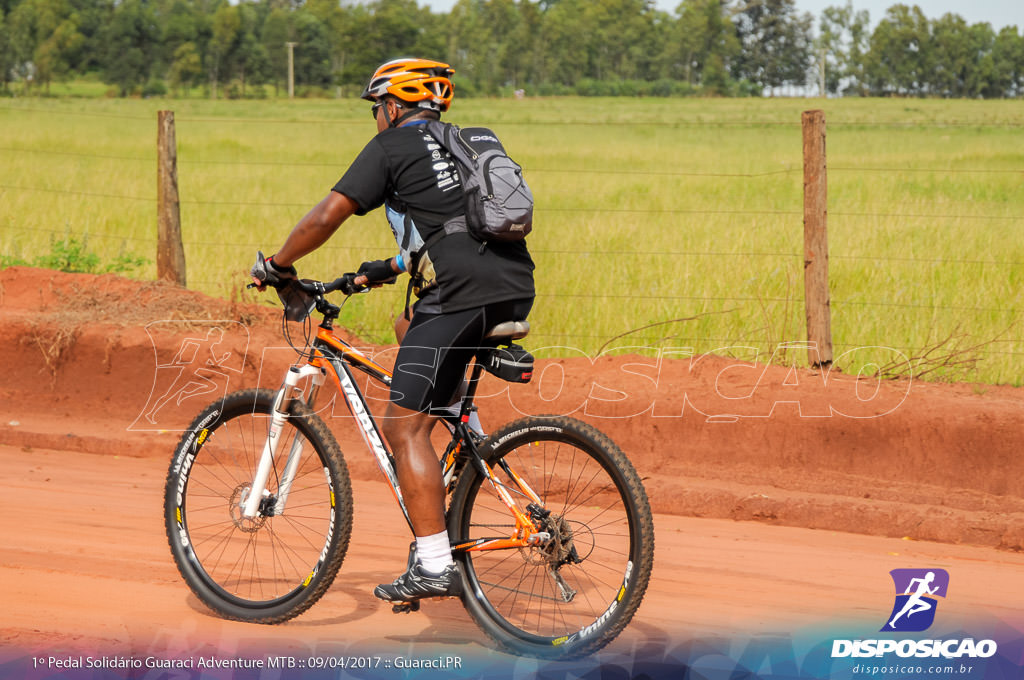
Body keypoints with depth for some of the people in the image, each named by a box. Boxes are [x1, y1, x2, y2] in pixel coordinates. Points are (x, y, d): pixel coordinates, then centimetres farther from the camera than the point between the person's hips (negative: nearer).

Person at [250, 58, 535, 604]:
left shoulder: (393, 146, 6)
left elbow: (326, 217, 0)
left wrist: (275, 264, 13)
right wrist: (390, 268, 46)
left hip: (461, 294, -8)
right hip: (516, 290, 8)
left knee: (404, 429, -3)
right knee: (410, 328, 35)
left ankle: (435, 565, -9)